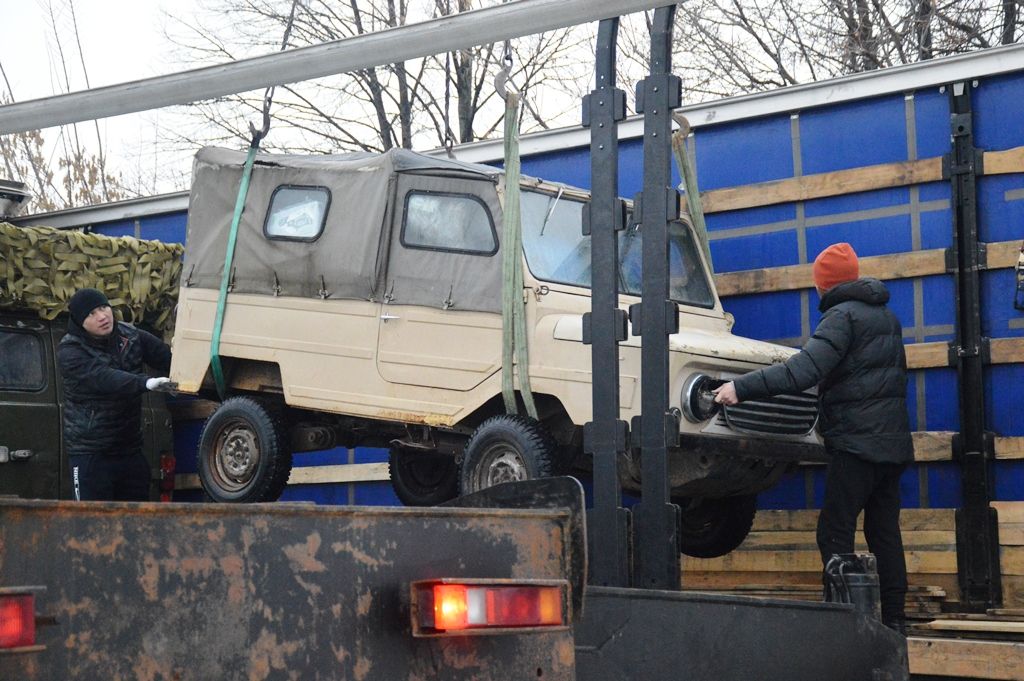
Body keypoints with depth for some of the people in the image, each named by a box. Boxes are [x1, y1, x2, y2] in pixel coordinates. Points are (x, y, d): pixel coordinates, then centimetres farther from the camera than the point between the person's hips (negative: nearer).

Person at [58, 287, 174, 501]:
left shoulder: (130, 336, 3)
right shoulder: (70, 351, -14)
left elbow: (167, 357, 0)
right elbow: (103, 378, -30)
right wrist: (145, 383, -45)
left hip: (130, 449, 5)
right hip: (90, 452, -5)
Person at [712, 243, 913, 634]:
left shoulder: (843, 315, -10)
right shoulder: (886, 316, 17)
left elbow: (803, 371, -24)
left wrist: (741, 388, -25)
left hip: (857, 441, -9)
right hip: (893, 441, 9)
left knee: (835, 533, -7)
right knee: (884, 531, 10)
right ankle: (893, 619, 10)